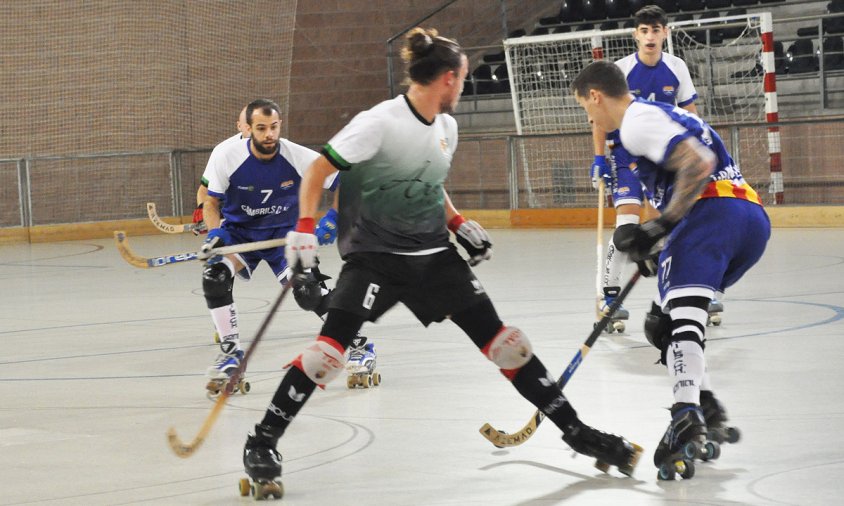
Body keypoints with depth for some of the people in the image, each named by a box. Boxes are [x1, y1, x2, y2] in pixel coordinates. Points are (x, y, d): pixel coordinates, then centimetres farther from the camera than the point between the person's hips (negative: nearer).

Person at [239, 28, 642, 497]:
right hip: (374, 253, -6)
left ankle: (575, 430, 10)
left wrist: (459, 223, 10)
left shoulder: (446, 127, 6)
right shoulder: (380, 123, -17)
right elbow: (317, 172, -15)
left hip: (434, 252, 6)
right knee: (334, 342, -21)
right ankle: (263, 441, -10)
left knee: (499, 337, 2)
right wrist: (304, 231, -24)